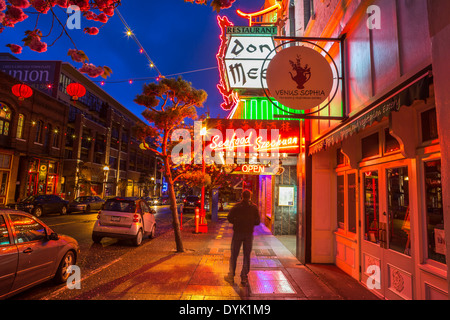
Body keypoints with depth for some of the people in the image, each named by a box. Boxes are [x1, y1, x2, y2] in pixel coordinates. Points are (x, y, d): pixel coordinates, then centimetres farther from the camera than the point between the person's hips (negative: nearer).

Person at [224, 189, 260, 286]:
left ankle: (231, 276, 16)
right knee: (247, 256, 10)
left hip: (237, 233, -1)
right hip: (249, 234, 1)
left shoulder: (236, 207, -5)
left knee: (234, 255, 11)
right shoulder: (254, 207, -1)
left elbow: (229, 218, -8)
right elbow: (257, 222, 0)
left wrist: (237, 222, 8)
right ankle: (244, 278, 14)